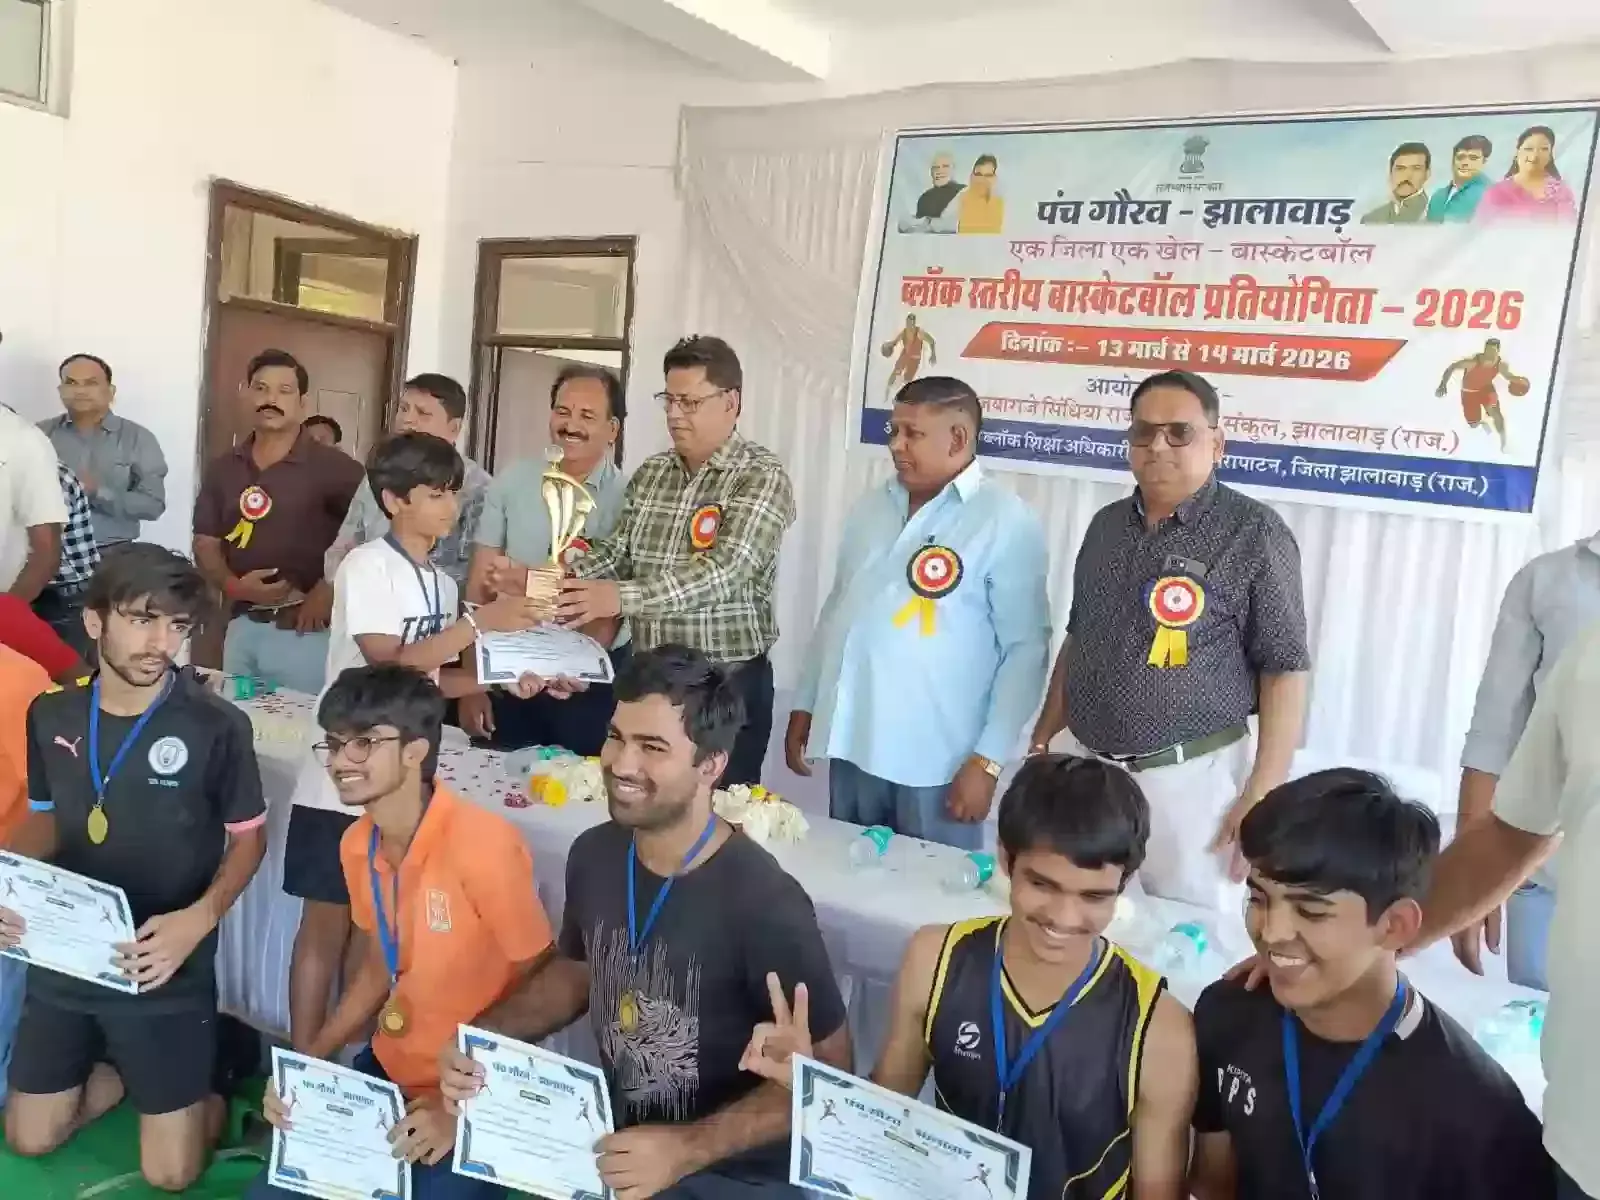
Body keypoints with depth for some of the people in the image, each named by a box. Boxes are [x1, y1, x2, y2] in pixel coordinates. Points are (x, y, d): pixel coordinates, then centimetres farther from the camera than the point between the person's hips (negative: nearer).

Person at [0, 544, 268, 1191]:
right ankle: (119, 1068, 39)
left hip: (167, 970, -4)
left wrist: (199, 918, -23)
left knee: (169, 1174, 2)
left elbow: (249, 837, -7)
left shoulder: (217, 727, -19)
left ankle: (211, 1066, 29)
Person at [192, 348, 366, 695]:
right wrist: (232, 585, -8)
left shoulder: (331, 467, -8)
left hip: (304, 630, -5)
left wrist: (329, 589, -12)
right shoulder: (222, 469, 9)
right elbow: (206, 543, 11)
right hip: (243, 625, 5)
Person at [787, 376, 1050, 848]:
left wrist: (988, 760, -14)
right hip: (852, 744, 5)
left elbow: (1026, 648, -10)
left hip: (938, 760, -5)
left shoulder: (1007, 522, -9)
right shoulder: (870, 507, 10)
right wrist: (805, 704, 15)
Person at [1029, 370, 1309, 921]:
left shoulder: (1254, 533, -8)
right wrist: (1042, 741, 14)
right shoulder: (1106, 524, 9)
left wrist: (1263, 794, -15)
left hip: (1191, 777, -5)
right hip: (1085, 767, 5)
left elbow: (1285, 668, -10)